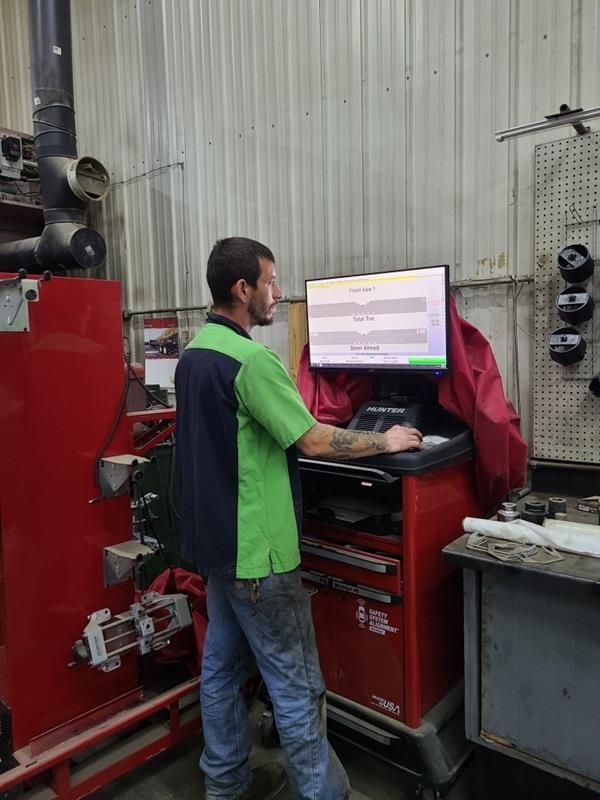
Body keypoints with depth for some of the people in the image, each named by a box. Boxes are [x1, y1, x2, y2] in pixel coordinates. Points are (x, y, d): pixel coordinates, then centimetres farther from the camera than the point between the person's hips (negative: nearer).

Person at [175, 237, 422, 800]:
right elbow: (313, 442, -20)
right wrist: (386, 442, -6)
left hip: (212, 542, 9)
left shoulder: (191, 356, 7)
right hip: (255, 550, -9)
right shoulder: (251, 359, -22)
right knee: (296, 683, 5)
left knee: (222, 664, 19)